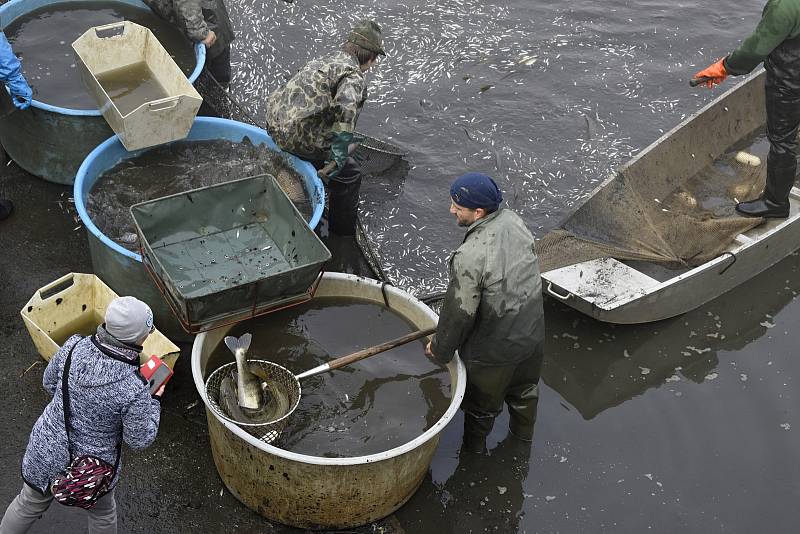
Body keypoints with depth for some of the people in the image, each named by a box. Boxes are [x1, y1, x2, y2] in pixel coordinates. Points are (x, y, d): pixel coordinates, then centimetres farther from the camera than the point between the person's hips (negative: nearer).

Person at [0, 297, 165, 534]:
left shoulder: (73, 347, -21)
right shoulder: (134, 390, -34)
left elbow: (49, 383, -1)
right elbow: (139, 439, -17)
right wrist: (155, 402, -5)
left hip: (44, 451, 4)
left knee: (30, 504, 33)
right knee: (102, 513, 30)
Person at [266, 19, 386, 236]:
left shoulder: (322, 61, 20)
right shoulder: (354, 75, -9)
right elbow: (346, 107, -30)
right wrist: (340, 153, -24)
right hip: (300, 138, -9)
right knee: (349, 174, 7)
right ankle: (345, 234, 18)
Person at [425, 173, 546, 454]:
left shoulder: (470, 256, -35)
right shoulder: (513, 220, -12)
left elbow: (460, 311, -24)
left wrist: (440, 349, -6)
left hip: (494, 349, -6)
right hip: (533, 334, 7)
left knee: (483, 401, 23)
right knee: (524, 386, 33)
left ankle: (475, 446, 49)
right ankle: (524, 431, 60)